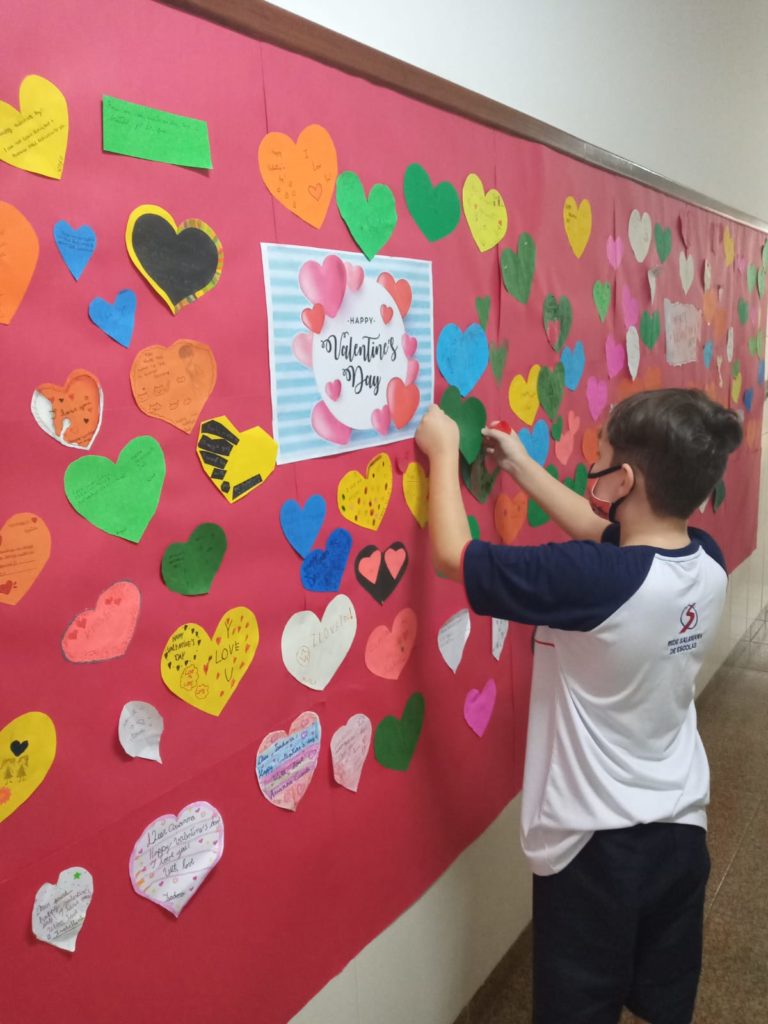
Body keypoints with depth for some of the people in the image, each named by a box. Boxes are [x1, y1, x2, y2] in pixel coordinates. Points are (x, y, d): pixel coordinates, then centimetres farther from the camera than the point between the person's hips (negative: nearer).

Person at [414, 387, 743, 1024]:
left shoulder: (591, 582, -30)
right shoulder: (707, 562, -8)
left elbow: (453, 555, -22)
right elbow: (607, 534, 9)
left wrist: (444, 450, -8)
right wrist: (522, 467, 13)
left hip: (596, 844, -6)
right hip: (681, 829, 7)